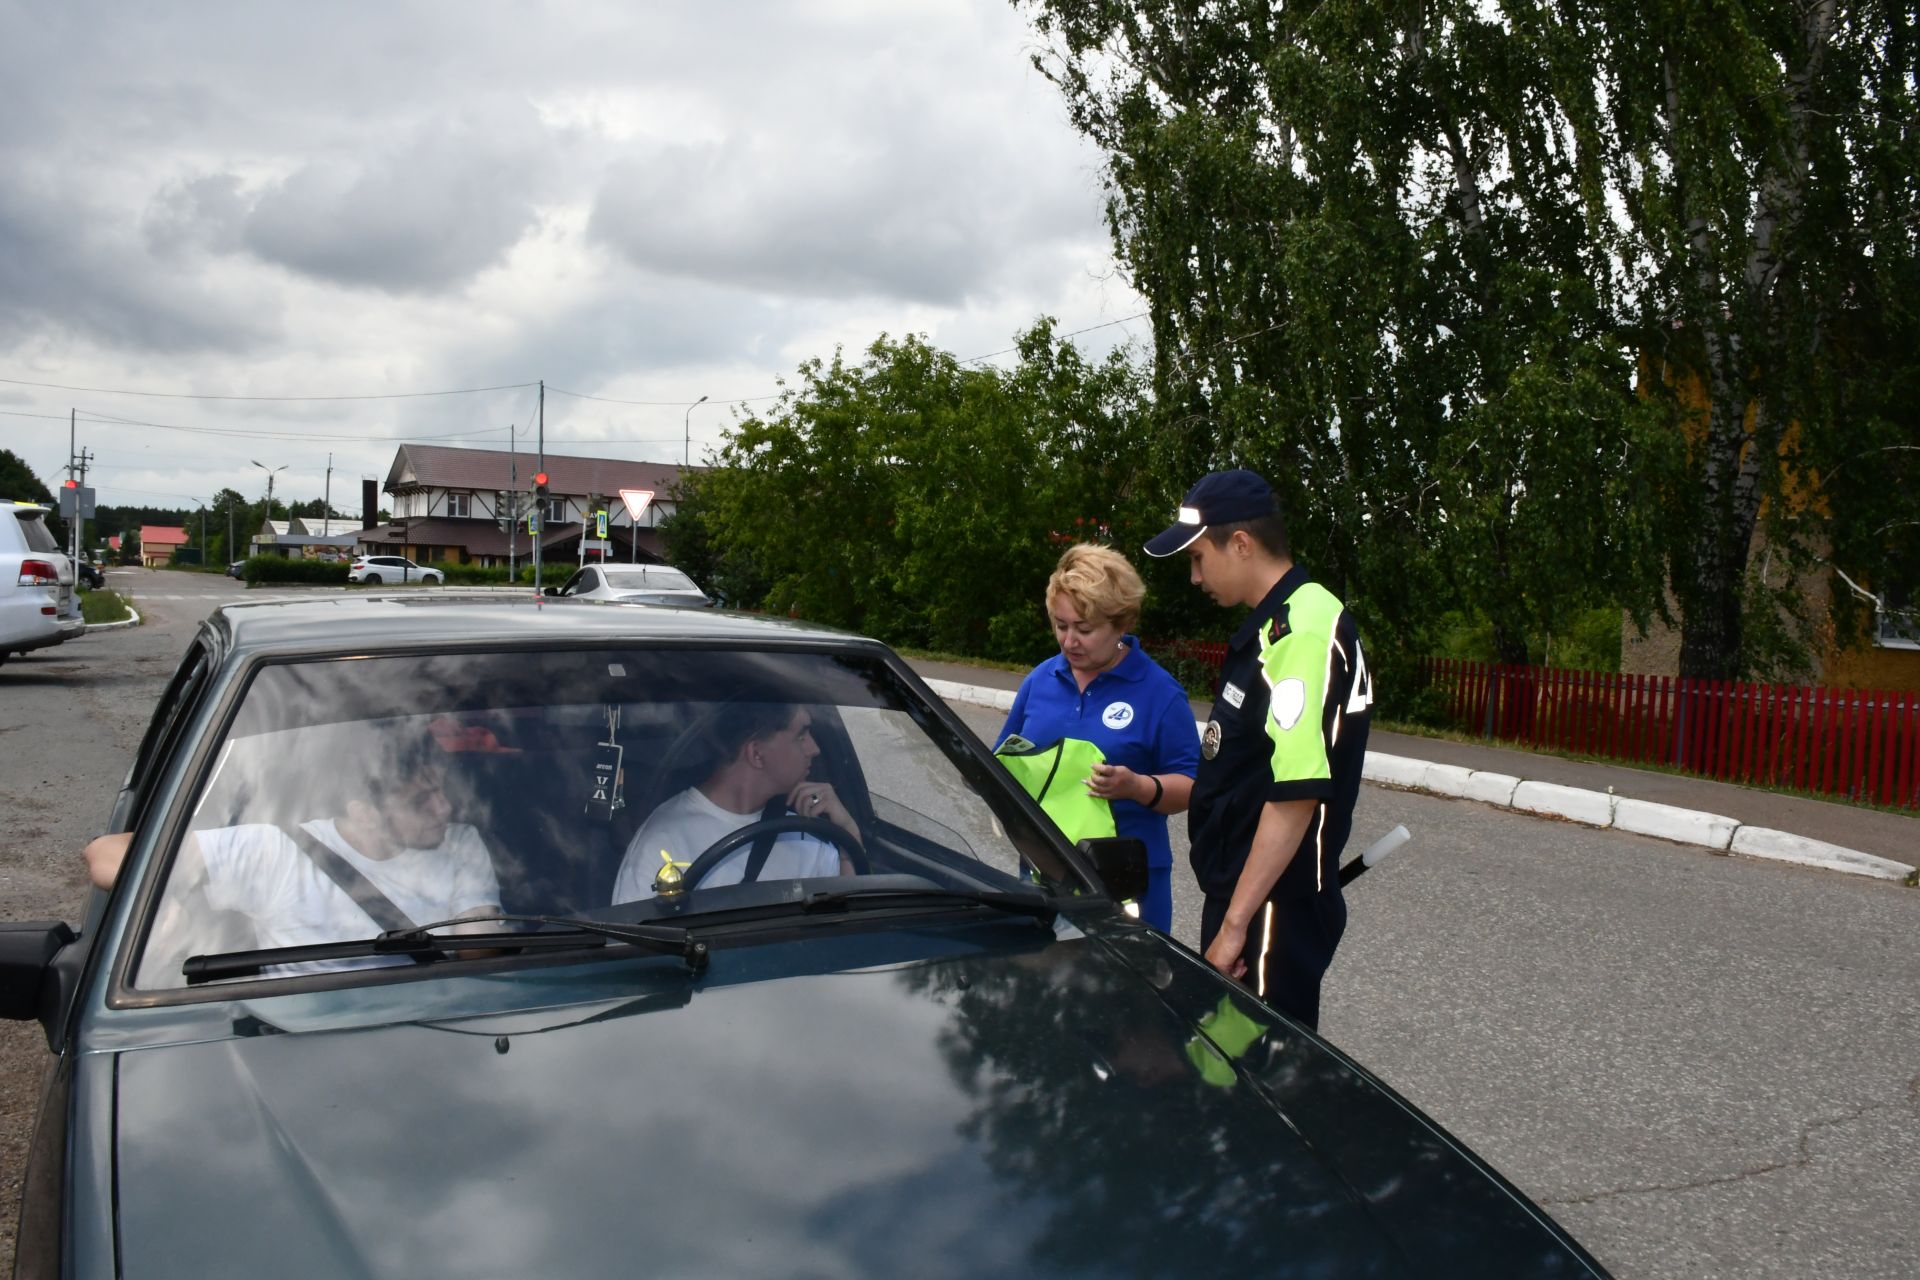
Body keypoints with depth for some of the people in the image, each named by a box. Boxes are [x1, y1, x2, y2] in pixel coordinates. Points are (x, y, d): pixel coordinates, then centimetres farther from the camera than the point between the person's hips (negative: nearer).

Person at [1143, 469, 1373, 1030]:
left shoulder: (1304, 631, -21)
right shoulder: (1276, 623, 13)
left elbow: (1298, 793, -27)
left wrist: (1235, 923, -25)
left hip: (1273, 907, -10)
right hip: (1243, 893, 10)